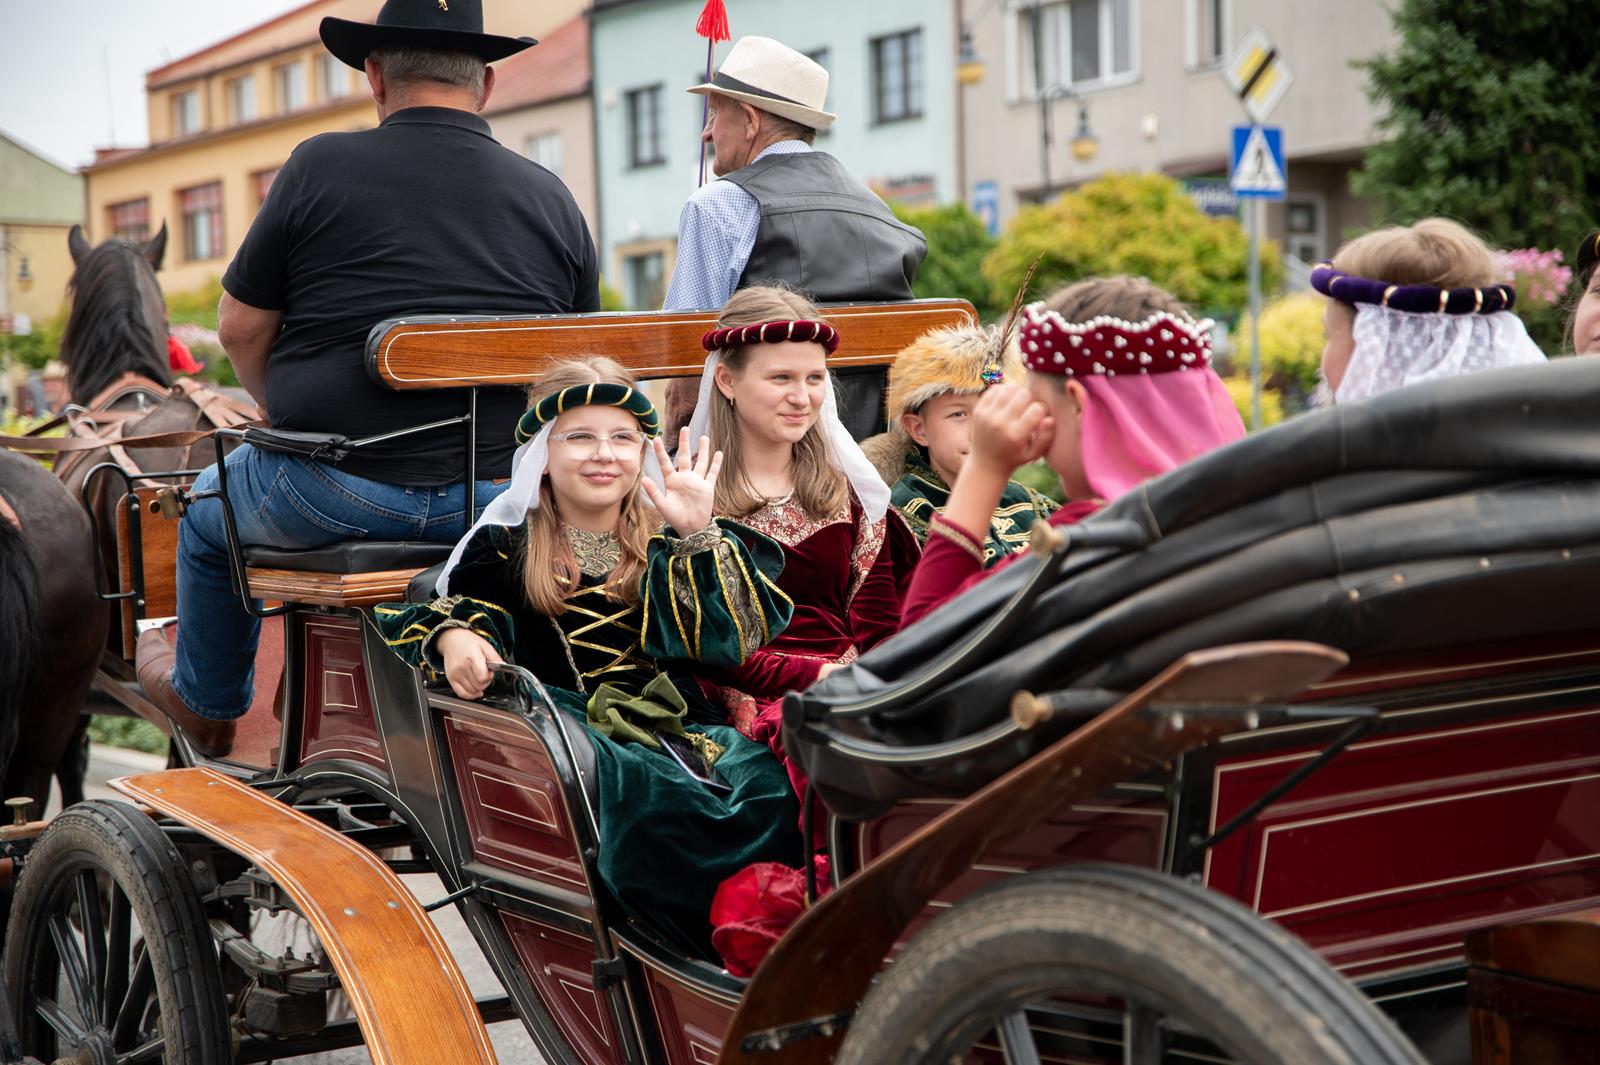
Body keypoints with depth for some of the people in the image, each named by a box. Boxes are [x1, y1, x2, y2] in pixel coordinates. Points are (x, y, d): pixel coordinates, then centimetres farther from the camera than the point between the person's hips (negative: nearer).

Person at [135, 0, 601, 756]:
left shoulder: (322, 167, -4)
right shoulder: (552, 197, 6)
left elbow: (241, 329, 1)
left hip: (339, 495, -4)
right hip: (500, 503, 4)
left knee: (209, 509, 30)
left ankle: (206, 701, 48)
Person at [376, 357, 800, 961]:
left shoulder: (664, 547, 21)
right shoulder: (505, 548, 19)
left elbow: (737, 639, 7)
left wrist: (699, 535, 2)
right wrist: (453, 638, -14)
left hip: (675, 725, 2)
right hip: (570, 726, -2)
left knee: (777, 787, -31)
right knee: (645, 800, -39)